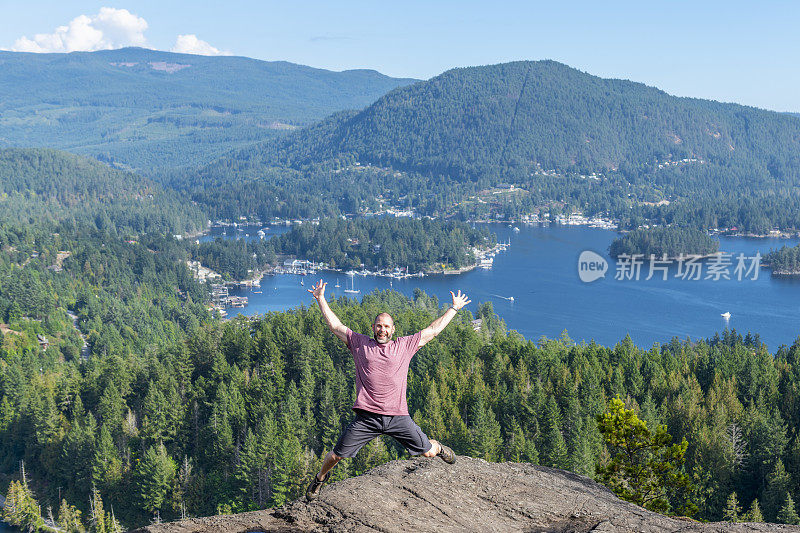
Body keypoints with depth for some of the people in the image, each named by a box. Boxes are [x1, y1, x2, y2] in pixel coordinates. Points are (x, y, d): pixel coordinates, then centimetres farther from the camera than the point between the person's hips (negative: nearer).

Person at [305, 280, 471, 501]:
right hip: (367, 417, -1)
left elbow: (432, 330, 17)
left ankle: (437, 447, 44)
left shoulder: (404, 345, 11)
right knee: (337, 455, -2)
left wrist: (454, 308, 21)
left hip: (398, 416, 1)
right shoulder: (360, 344, 10)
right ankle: (319, 479, 30)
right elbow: (336, 326, 12)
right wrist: (321, 299, 10)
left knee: (427, 452, 5)